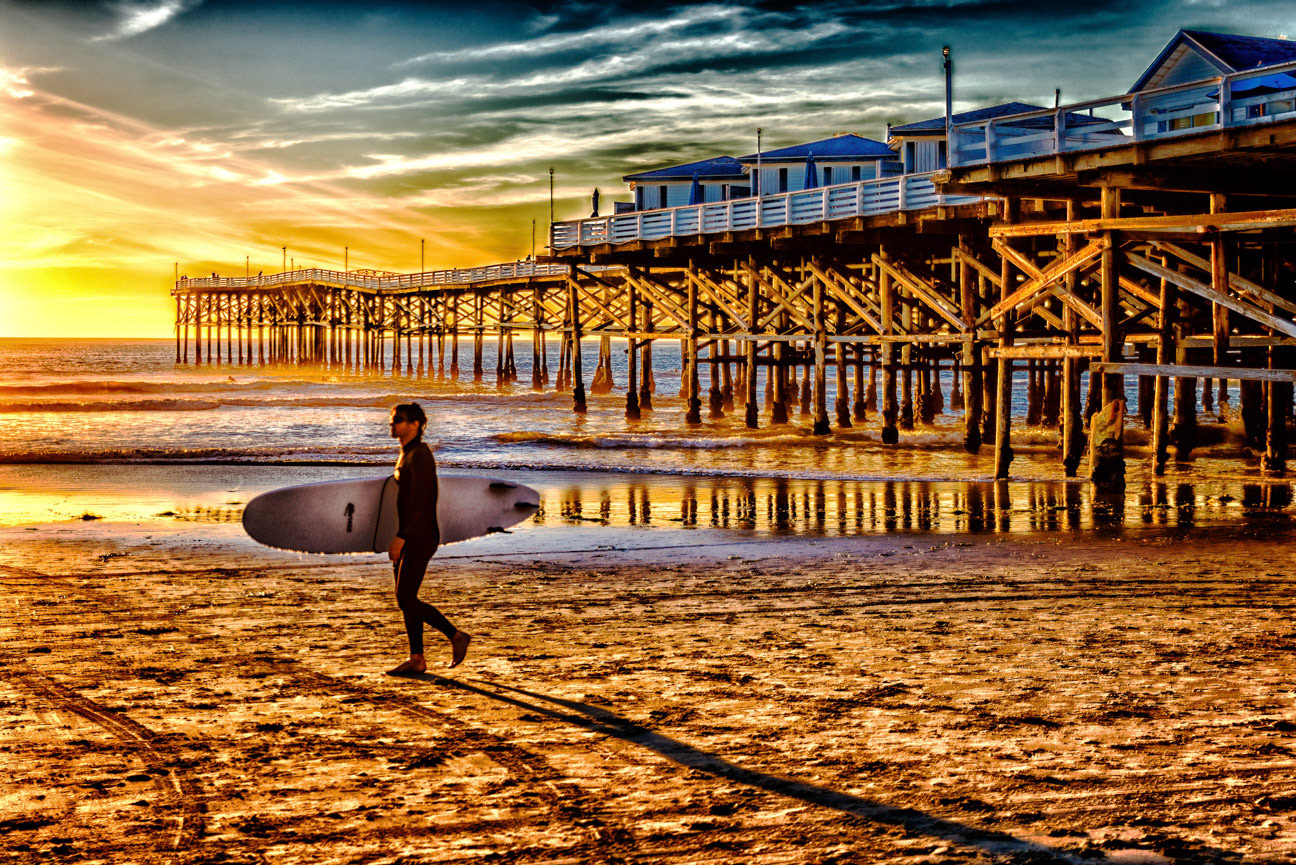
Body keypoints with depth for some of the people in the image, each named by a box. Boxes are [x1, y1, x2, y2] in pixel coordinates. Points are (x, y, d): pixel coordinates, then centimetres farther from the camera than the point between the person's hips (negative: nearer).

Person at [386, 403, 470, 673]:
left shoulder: (419, 455, -16)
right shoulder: (407, 454, 14)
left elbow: (419, 502, -22)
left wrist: (400, 537, -24)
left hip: (419, 537, -10)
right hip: (411, 537, 10)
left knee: (406, 599, -8)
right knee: (406, 599, 9)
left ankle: (456, 637, 2)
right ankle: (416, 660, 13)